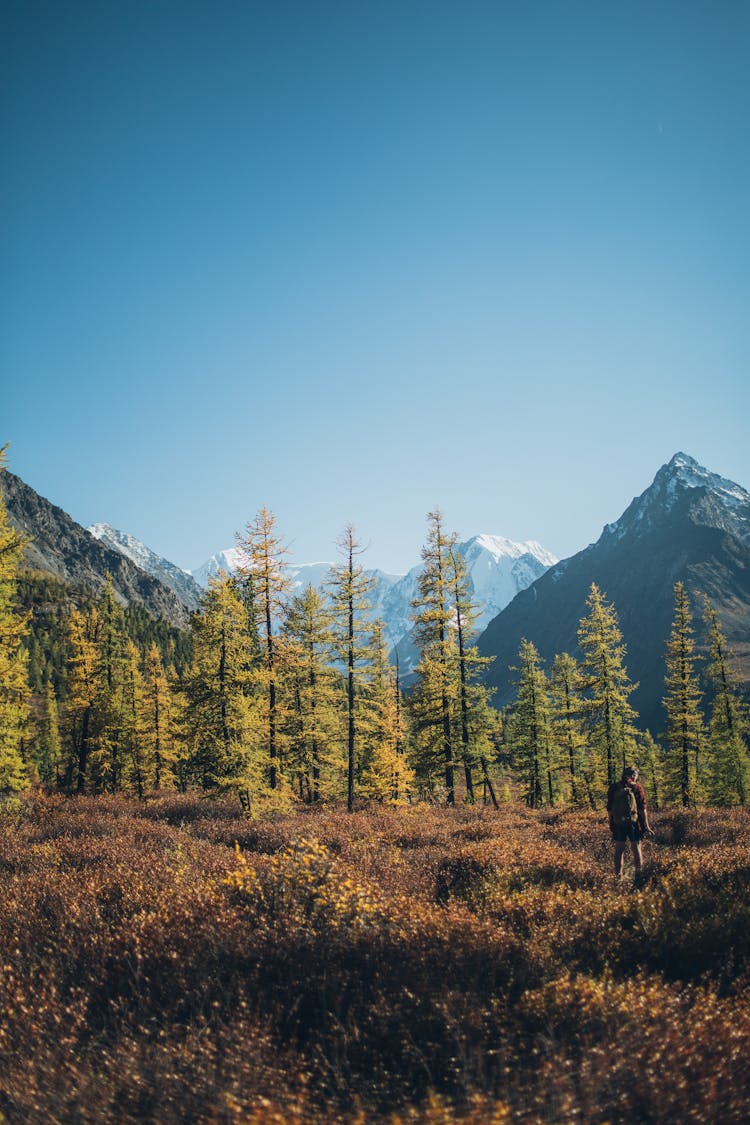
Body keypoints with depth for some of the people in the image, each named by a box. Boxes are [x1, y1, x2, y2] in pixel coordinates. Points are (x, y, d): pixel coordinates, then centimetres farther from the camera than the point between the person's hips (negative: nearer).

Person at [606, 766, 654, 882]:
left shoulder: (614, 788, 6)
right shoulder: (637, 787, -3)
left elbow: (609, 808, 8)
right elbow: (642, 808, -7)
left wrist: (611, 824, 15)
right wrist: (646, 826, -4)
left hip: (618, 824, 2)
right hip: (634, 822, -2)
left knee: (619, 849, 8)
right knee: (636, 849, 8)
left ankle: (618, 876, 9)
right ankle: (639, 876, 10)